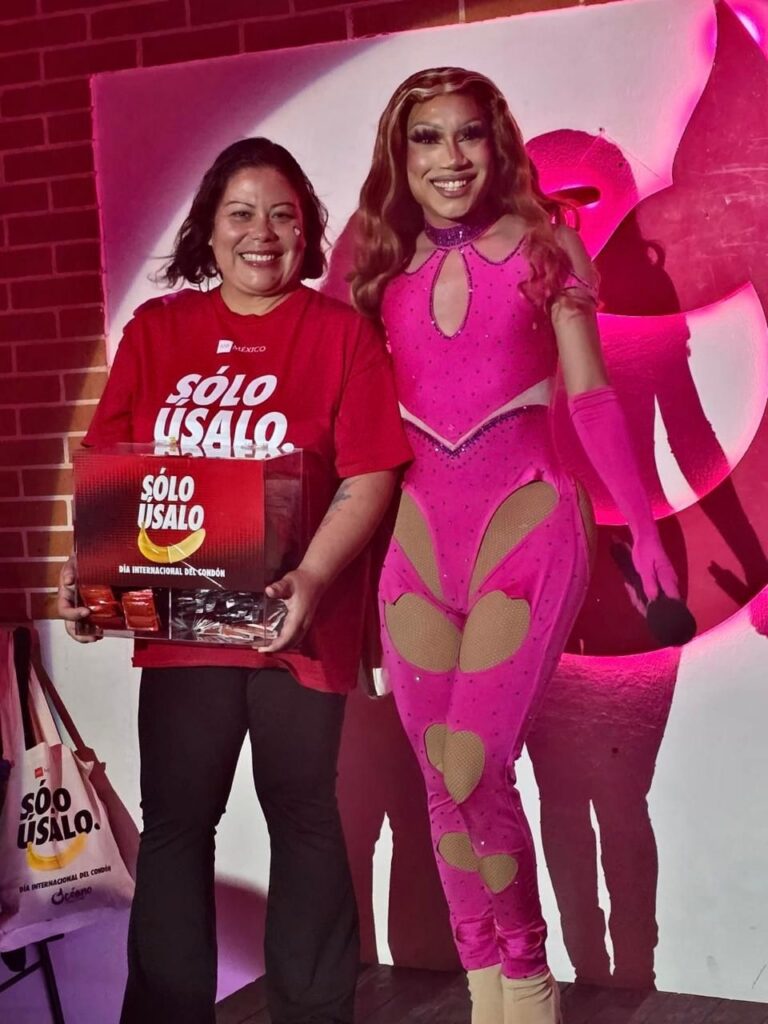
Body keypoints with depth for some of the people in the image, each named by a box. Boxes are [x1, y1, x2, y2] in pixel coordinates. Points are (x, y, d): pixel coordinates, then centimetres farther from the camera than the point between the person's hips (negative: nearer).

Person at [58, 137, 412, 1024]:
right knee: (173, 821, 9)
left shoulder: (340, 332, -1)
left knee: (305, 819, 8)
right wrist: (86, 566, -9)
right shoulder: (156, 329, 8)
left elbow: (369, 477, -8)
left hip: (297, 621, -2)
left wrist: (311, 581, -22)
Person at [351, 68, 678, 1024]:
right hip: (418, 539, 4)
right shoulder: (382, 265, 8)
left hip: (527, 530, -4)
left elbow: (591, 396, 2)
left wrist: (641, 523, -4)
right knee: (442, 783, 5)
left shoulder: (539, 246, 1)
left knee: (472, 773, -12)